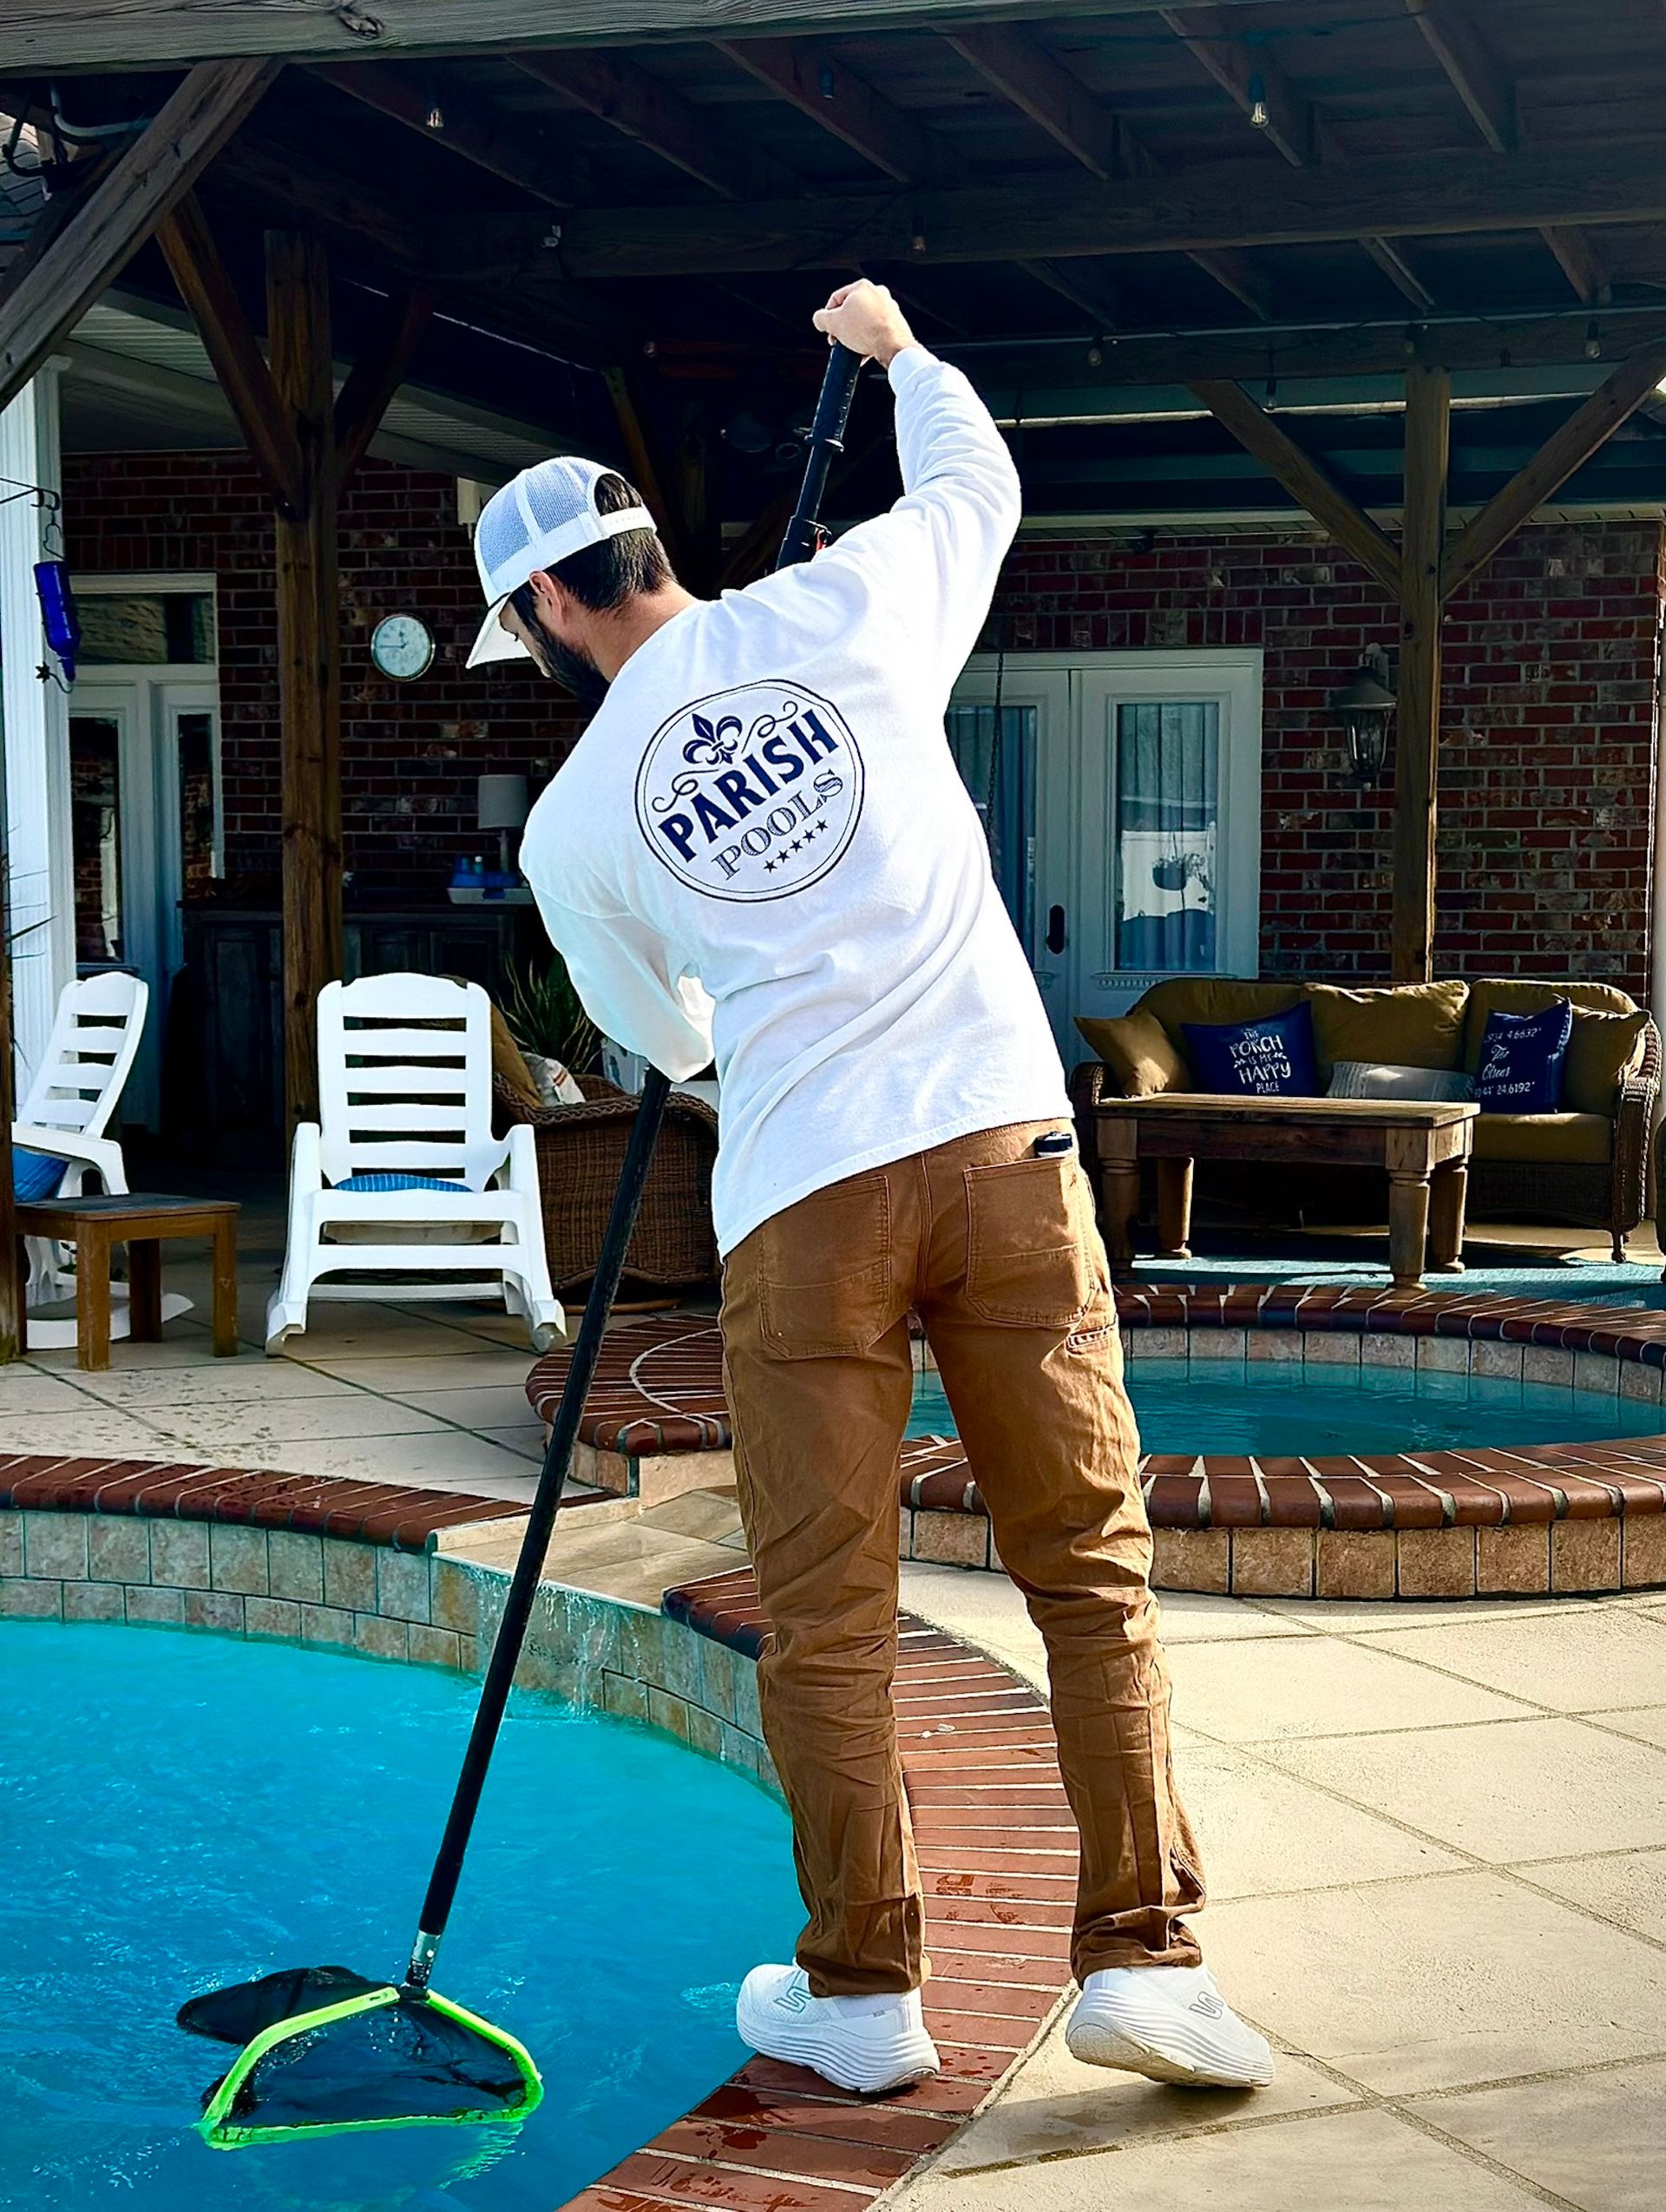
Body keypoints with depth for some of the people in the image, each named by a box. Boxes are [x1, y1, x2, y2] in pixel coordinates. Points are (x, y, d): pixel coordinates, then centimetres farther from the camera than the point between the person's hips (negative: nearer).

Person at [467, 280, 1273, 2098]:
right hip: (1004, 1144, 1)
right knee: (1091, 1569, 8)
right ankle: (1143, 1957, 9)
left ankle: (861, 1991, 18)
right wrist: (895, 345, 46)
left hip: (801, 1198, -1)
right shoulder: (846, 605, 6)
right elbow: (980, 479, 27)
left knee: (826, 1616, 9)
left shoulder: (573, 820, 6)